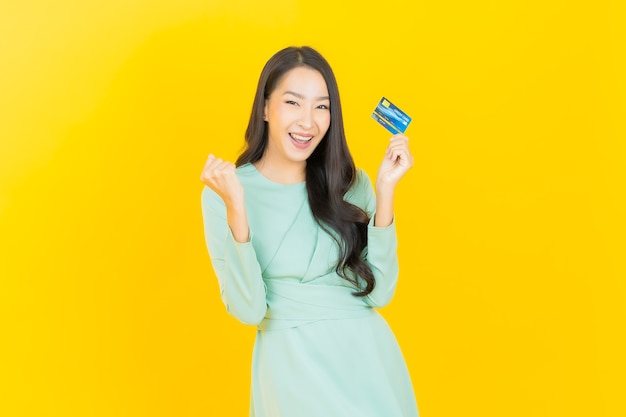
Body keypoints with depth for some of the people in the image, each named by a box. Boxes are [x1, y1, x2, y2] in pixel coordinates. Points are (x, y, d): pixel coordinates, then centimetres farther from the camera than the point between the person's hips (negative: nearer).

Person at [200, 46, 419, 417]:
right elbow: (249, 310, -12)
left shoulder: (352, 184, 4)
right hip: (293, 365, -3)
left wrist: (386, 190, -8)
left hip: (370, 358, 3)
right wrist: (236, 208, -21)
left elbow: (378, 292, -4)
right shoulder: (226, 190, -4)